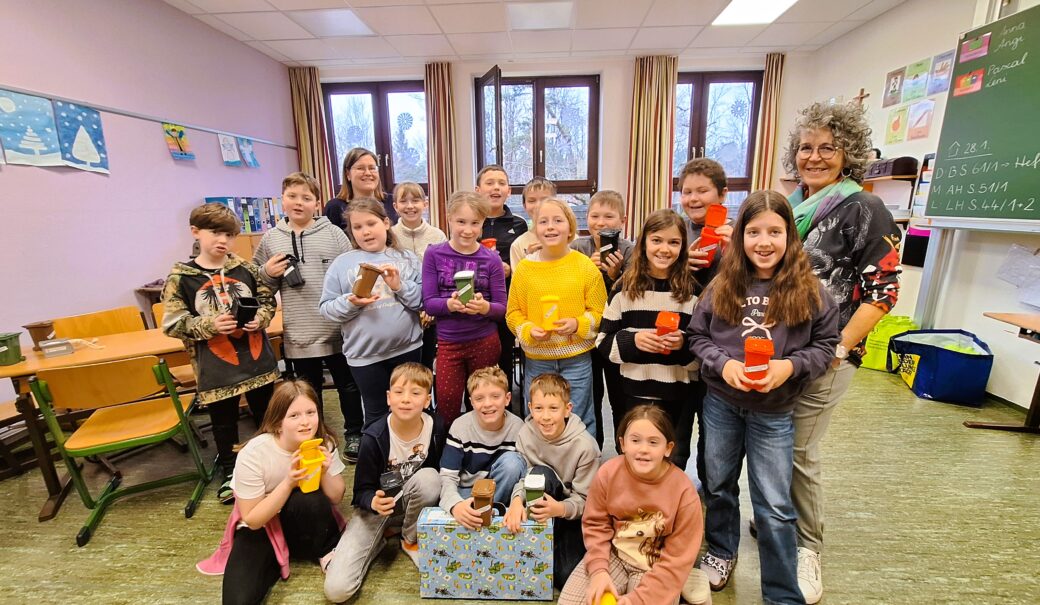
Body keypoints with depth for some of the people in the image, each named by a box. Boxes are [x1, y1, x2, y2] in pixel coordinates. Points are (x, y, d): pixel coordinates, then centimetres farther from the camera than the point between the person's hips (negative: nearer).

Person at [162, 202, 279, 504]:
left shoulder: (245, 268, -1)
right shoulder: (180, 278, -6)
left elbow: (268, 299, 7)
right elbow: (173, 324, -6)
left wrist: (260, 318, -12)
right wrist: (210, 325, -21)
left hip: (257, 359, 2)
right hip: (216, 367, -2)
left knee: (267, 415, 16)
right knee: (224, 422, 15)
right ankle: (228, 472, 36)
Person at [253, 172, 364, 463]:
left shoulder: (333, 233, -3)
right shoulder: (270, 238, 3)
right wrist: (268, 273, -9)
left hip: (338, 328, -2)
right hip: (299, 333, 2)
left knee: (347, 384, 12)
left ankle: (354, 433, 31)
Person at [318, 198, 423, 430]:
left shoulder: (407, 259, 2)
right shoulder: (341, 264, 0)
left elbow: (424, 300, -3)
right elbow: (326, 308, -1)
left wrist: (400, 286, -17)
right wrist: (350, 303, -19)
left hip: (407, 348, 2)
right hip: (365, 354, -1)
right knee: (377, 415, 14)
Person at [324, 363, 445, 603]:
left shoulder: (436, 428, -19)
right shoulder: (374, 437, -23)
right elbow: (361, 491, -13)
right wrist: (373, 502, -35)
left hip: (413, 504, 2)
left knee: (429, 477, -33)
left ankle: (411, 540, -5)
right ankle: (378, 538, 10)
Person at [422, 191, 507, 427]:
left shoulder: (491, 259, -5)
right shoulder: (434, 254, -4)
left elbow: (502, 308, -4)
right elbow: (428, 303, -7)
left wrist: (485, 307, -26)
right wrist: (449, 304, -28)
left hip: (485, 342, 0)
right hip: (448, 342, 0)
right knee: (447, 401, 8)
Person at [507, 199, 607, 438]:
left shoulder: (586, 266, -5)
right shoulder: (525, 267, -2)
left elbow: (599, 312, -1)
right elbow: (513, 312, 2)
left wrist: (578, 324, -19)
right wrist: (528, 330, -15)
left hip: (576, 361, -1)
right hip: (536, 360, 2)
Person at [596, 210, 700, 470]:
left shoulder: (692, 290, 0)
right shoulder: (625, 287, -3)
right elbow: (603, 341, -1)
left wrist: (685, 344, -15)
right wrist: (632, 340, -19)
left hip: (678, 396, 1)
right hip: (633, 395, 0)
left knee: (673, 465, 18)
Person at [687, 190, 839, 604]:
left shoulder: (808, 288, -8)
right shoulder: (723, 284, -5)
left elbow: (826, 343, -1)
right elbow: (697, 335, -1)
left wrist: (791, 366, -19)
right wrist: (722, 363, -18)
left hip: (773, 411, -1)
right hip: (720, 401, 2)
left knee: (774, 507, 7)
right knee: (719, 485, 20)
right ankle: (721, 550, 45)